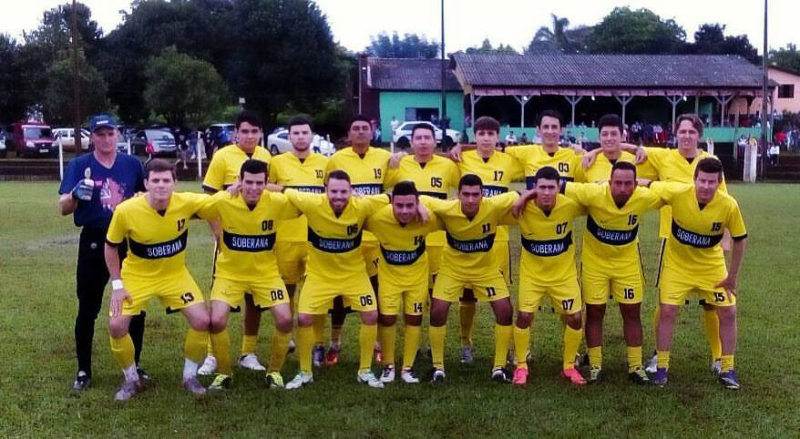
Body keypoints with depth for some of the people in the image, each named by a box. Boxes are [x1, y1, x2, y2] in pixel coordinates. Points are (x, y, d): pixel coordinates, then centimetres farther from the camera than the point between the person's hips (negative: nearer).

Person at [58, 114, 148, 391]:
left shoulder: (132, 164, 4)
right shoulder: (79, 165, -2)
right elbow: (63, 208, -9)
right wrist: (76, 194, -30)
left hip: (130, 243, 2)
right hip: (94, 243, -2)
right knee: (88, 309, 5)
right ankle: (83, 371, 17)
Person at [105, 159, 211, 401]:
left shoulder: (186, 202, -23)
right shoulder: (126, 211, -24)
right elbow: (111, 247, -7)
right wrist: (117, 284, -9)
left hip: (175, 274, 1)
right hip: (137, 275, -1)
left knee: (202, 321, -13)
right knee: (116, 326, -14)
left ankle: (190, 375, 12)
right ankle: (132, 379, 13)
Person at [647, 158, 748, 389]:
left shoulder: (729, 205, -23)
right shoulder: (677, 193, -27)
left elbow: (740, 240, -9)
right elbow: (647, 186, -11)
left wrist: (732, 276, -5)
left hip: (712, 267, 1)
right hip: (677, 264, -1)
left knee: (728, 313, 2)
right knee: (667, 311, -6)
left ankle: (727, 369, 19)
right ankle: (662, 367, 9)